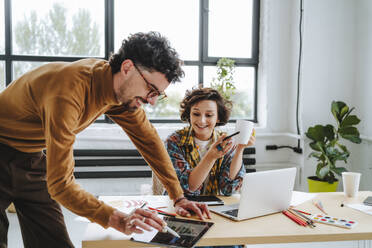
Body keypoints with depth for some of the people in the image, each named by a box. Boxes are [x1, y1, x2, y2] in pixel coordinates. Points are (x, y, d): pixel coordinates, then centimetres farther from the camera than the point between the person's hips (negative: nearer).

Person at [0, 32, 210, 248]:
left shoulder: (123, 90, -12)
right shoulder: (69, 93, -37)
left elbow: (148, 138, -2)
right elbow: (60, 184, -38)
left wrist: (178, 197, -5)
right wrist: (117, 220, -45)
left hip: (31, 157, 7)